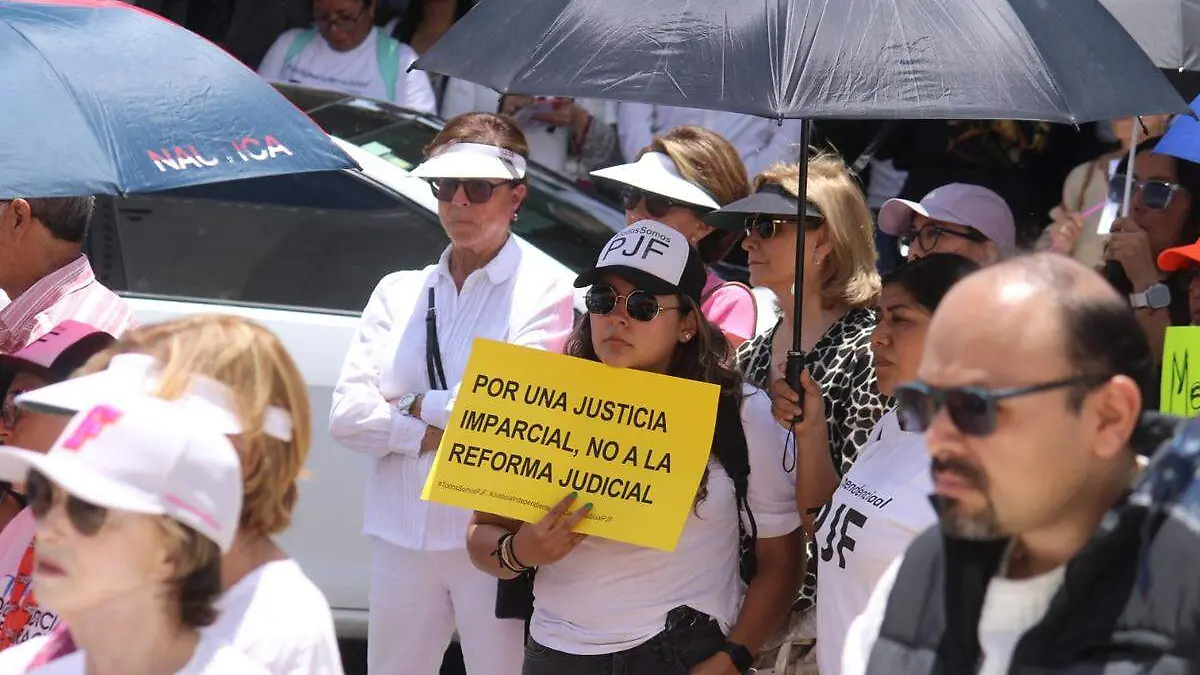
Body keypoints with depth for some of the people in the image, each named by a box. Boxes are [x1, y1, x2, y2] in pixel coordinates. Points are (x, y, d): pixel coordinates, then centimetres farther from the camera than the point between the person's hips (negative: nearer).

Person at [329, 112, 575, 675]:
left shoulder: (546, 288, -1)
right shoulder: (398, 292, 13)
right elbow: (345, 416, 4)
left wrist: (413, 405, -2)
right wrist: (427, 435, -10)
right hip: (401, 538, 5)